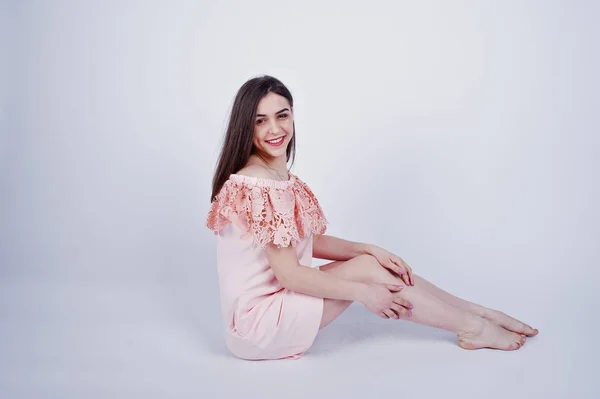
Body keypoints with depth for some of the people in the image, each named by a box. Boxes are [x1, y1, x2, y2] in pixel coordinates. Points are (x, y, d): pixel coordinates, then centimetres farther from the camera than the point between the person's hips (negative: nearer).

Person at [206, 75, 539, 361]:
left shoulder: (280, 177, 8)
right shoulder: (257, 183, -22)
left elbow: (310, 241, 11)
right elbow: (289, 273, -22)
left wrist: (369, 249, -2)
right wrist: (364, 293, -15)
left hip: (275, 297, 8)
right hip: (257, 321, -8)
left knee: (372, 261, -1)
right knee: (367, 270, -13)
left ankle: (480, 313, 10)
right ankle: (475, 329, 3)